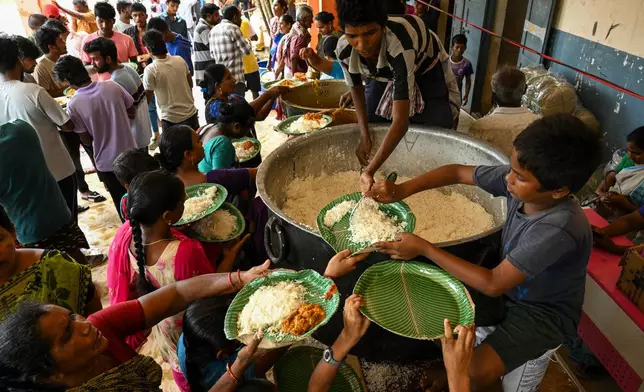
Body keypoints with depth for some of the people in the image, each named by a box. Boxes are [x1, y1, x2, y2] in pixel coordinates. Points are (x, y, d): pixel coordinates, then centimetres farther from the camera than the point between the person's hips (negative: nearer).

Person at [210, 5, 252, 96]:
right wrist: (247, 41, 12)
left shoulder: (213, 30, 13)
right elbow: (247, 50, -7)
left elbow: (212, 54, 16)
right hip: (235, 78, -8)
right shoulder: (233, 28, -10)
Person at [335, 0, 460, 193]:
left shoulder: (399, 46, -47)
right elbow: (356, 88, -8)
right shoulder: (344, 49, -31)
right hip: (387, 74, 5)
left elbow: (400, 120, -50)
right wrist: (364, 136, -17)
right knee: (369, 123, 3)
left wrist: (369, 172, -55)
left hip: (427, 69, -4)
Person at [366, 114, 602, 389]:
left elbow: (492, 284, -33)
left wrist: (424, 248, -31)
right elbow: (458, 172, -7)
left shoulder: (558, 228, -37)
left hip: (544, 311, -6)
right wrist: (403, 190, -22)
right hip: (509, 287, 6)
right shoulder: (519, 180, -19)